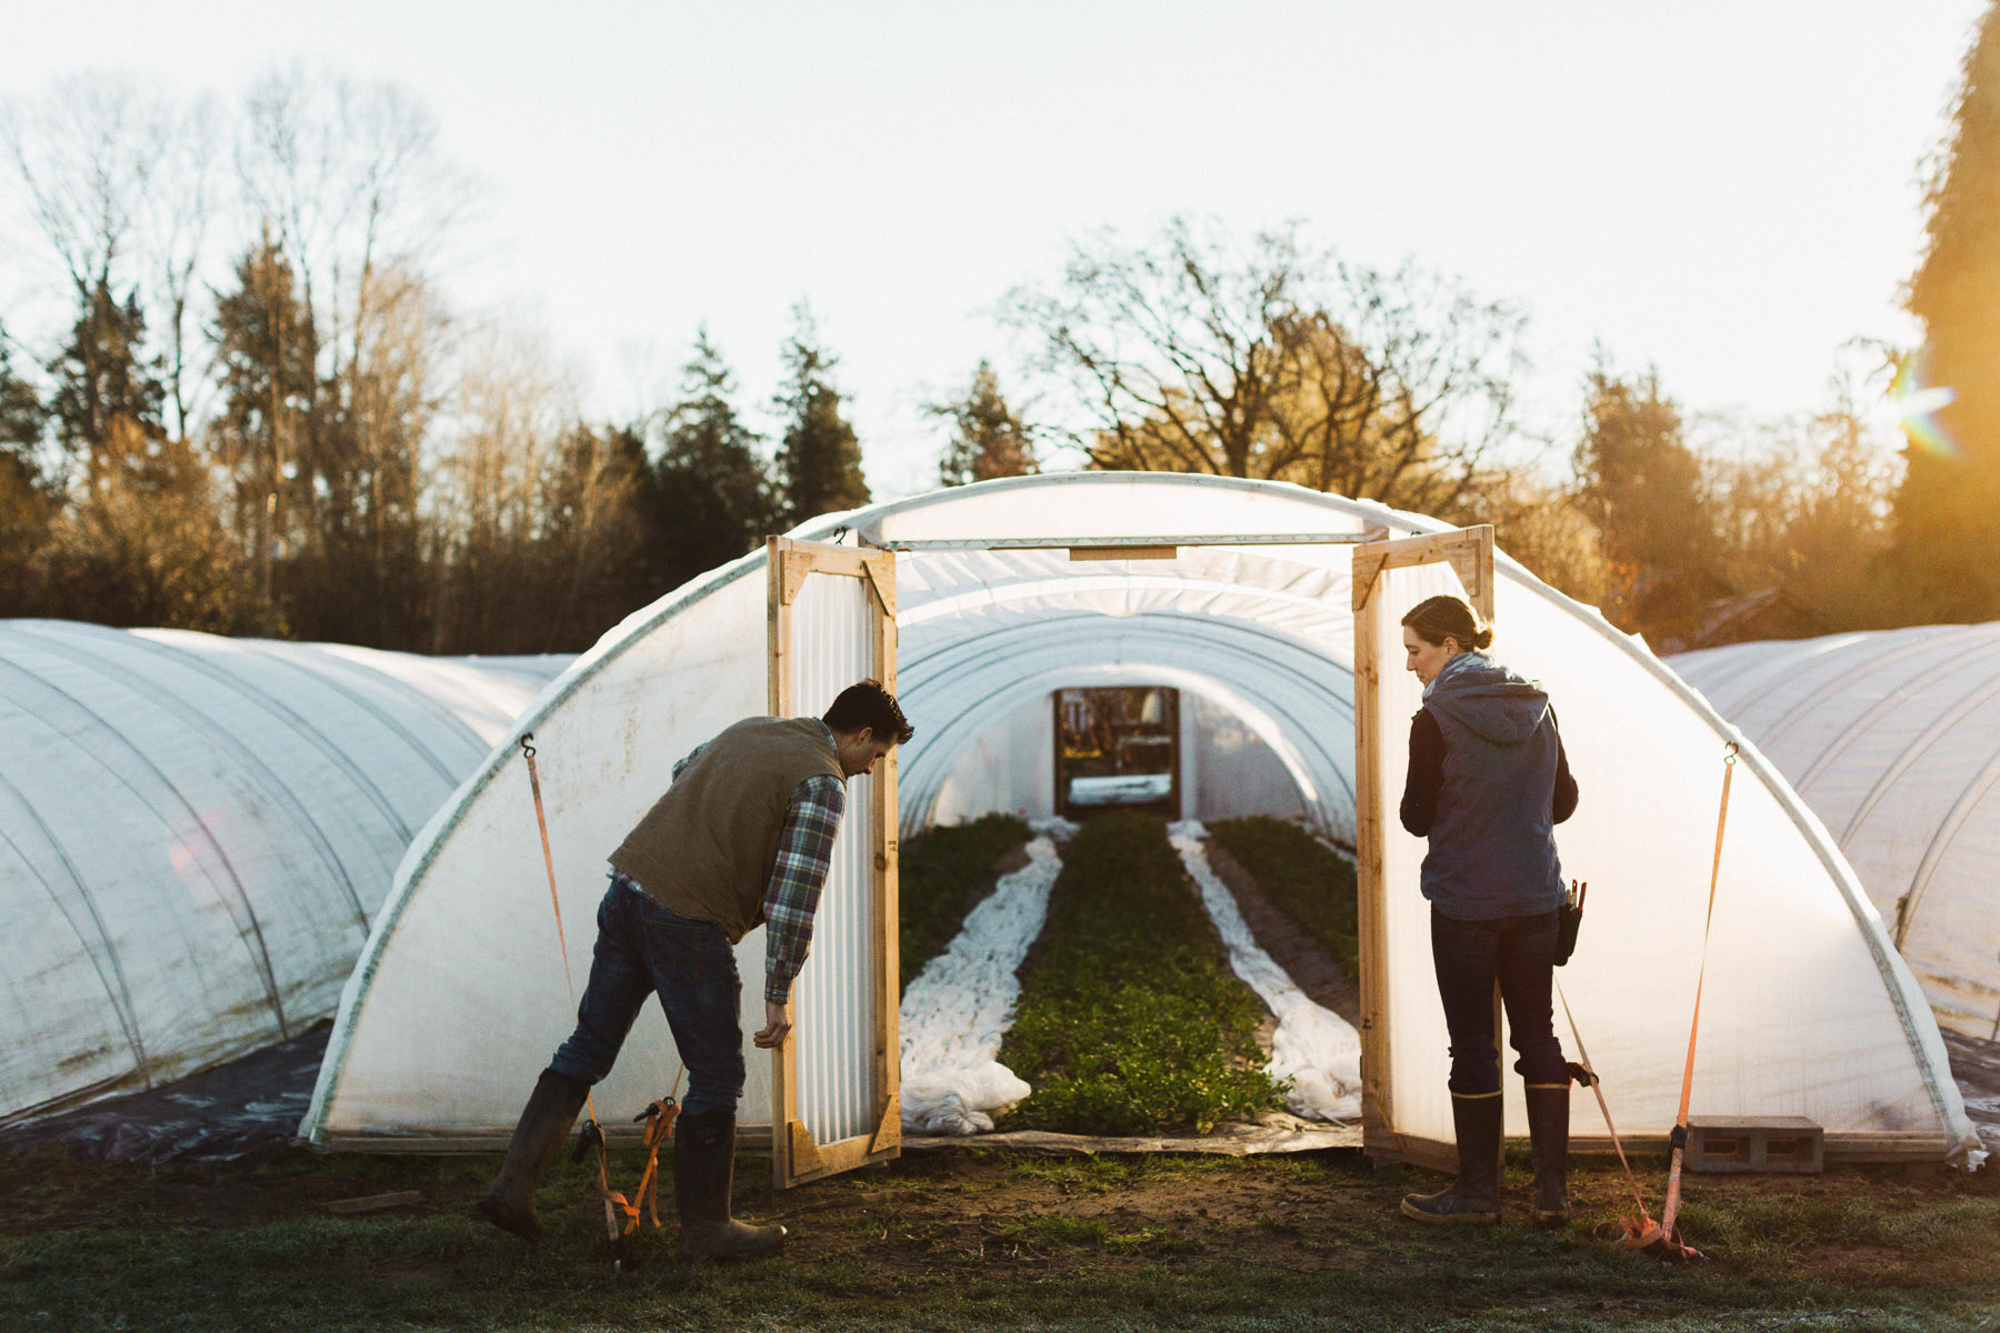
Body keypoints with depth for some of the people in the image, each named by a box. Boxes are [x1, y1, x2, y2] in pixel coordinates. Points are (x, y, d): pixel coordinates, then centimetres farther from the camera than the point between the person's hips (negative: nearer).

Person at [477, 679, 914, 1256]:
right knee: (716, 1075, 6)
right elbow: (795, 893, -13)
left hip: (629, 885, 8)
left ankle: (514, 1183, 13)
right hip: (690, 922, -8)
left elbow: (684, 772, 36)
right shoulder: (822, 782, -8)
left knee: (588, 1046, 15)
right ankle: (705, 1225, 16)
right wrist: (777, 997, -9)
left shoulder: (750, 729, 16)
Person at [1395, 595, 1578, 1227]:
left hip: (1465, 902, -5)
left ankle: (1478, 1189, 14)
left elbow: (1417, 818, -8)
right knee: (1538, 1036, 12)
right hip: (1536, 897, 5)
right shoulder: (1536, 707, 4)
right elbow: (1564, 800, 11)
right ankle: (1553, 1190, 15)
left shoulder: (1436, 719, -13)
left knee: (1473, 1044, 5)